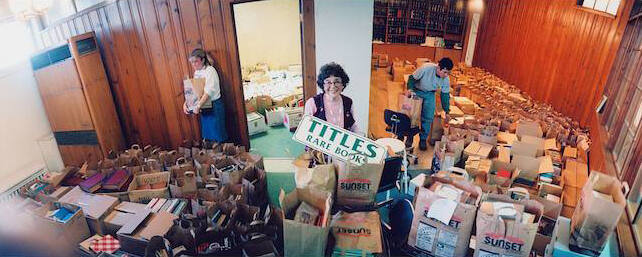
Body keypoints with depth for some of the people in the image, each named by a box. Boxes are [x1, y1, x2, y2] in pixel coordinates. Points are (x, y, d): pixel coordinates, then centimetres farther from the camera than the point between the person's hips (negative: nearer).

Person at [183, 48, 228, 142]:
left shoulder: (210, 70, -14)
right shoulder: (196, 73, 10)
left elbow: (208, 92, -25)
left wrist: (198, 106, -32)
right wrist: (185, 103, -3)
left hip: (214, 106, -8)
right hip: (204, 107, 8)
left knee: (218, 135, -1)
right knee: (207, 134, 13)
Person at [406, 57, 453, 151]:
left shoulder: (446, 80, -19)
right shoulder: (426, 68, -32)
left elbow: (445, 95, -6)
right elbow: (412, 78, -18)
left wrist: (447, 112, -2)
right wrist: (410, 89, -35)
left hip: (430, 94, 3)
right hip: (417, 91, -2)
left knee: (428, 118, -1)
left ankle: (423, 139, 15)